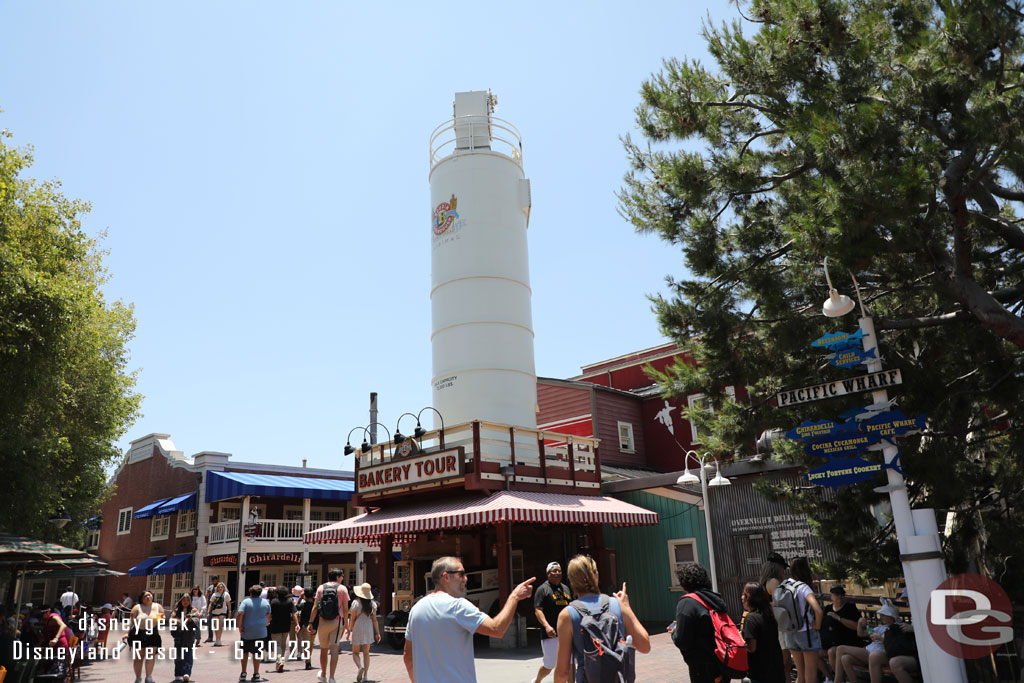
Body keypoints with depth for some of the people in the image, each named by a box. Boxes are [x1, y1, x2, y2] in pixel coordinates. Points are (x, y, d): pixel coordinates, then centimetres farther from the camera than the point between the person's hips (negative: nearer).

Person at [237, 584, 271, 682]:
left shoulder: (246, 602, -3)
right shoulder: (266, 602, 6)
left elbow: (240, 614, -15)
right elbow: (268, 617, 13)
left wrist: (240, 626, -6)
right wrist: (266, 624, 29)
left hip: (247, 632, -1)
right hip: (261, 632, 1)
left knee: (245, 652, 14)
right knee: (257, 653, 6)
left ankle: (243, 673, 16)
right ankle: (256, 674, 8)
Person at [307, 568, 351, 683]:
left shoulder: (321, 588, 5)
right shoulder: (342, 588, 1)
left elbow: (315, 607, -2)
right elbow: (345, 609, -1)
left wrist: (311, 623, 0)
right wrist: (345, 624, 7)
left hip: (323, 622, 2)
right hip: (337, 622, -2)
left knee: (323, 650, 16)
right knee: (334, 649, -5)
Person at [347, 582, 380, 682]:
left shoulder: (356, 602, -9)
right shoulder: (372, 603, 2)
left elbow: (352, 618, -7)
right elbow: (374, 619, 4)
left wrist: (349, 629, 5)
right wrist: (377, 633, 8)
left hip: (358, 628, -3)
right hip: (369, 628, 3)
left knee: (355, 652, 8)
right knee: (366, 653, 12)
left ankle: (360, 667, -19)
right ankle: (365, 675, 8)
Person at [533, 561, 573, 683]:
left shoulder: (566, 589, 16)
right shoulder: (542, 589, -4)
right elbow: (538, 610, -12)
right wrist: (546, 626, -26)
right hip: (551, 633, -5)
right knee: (549, 666, 5)